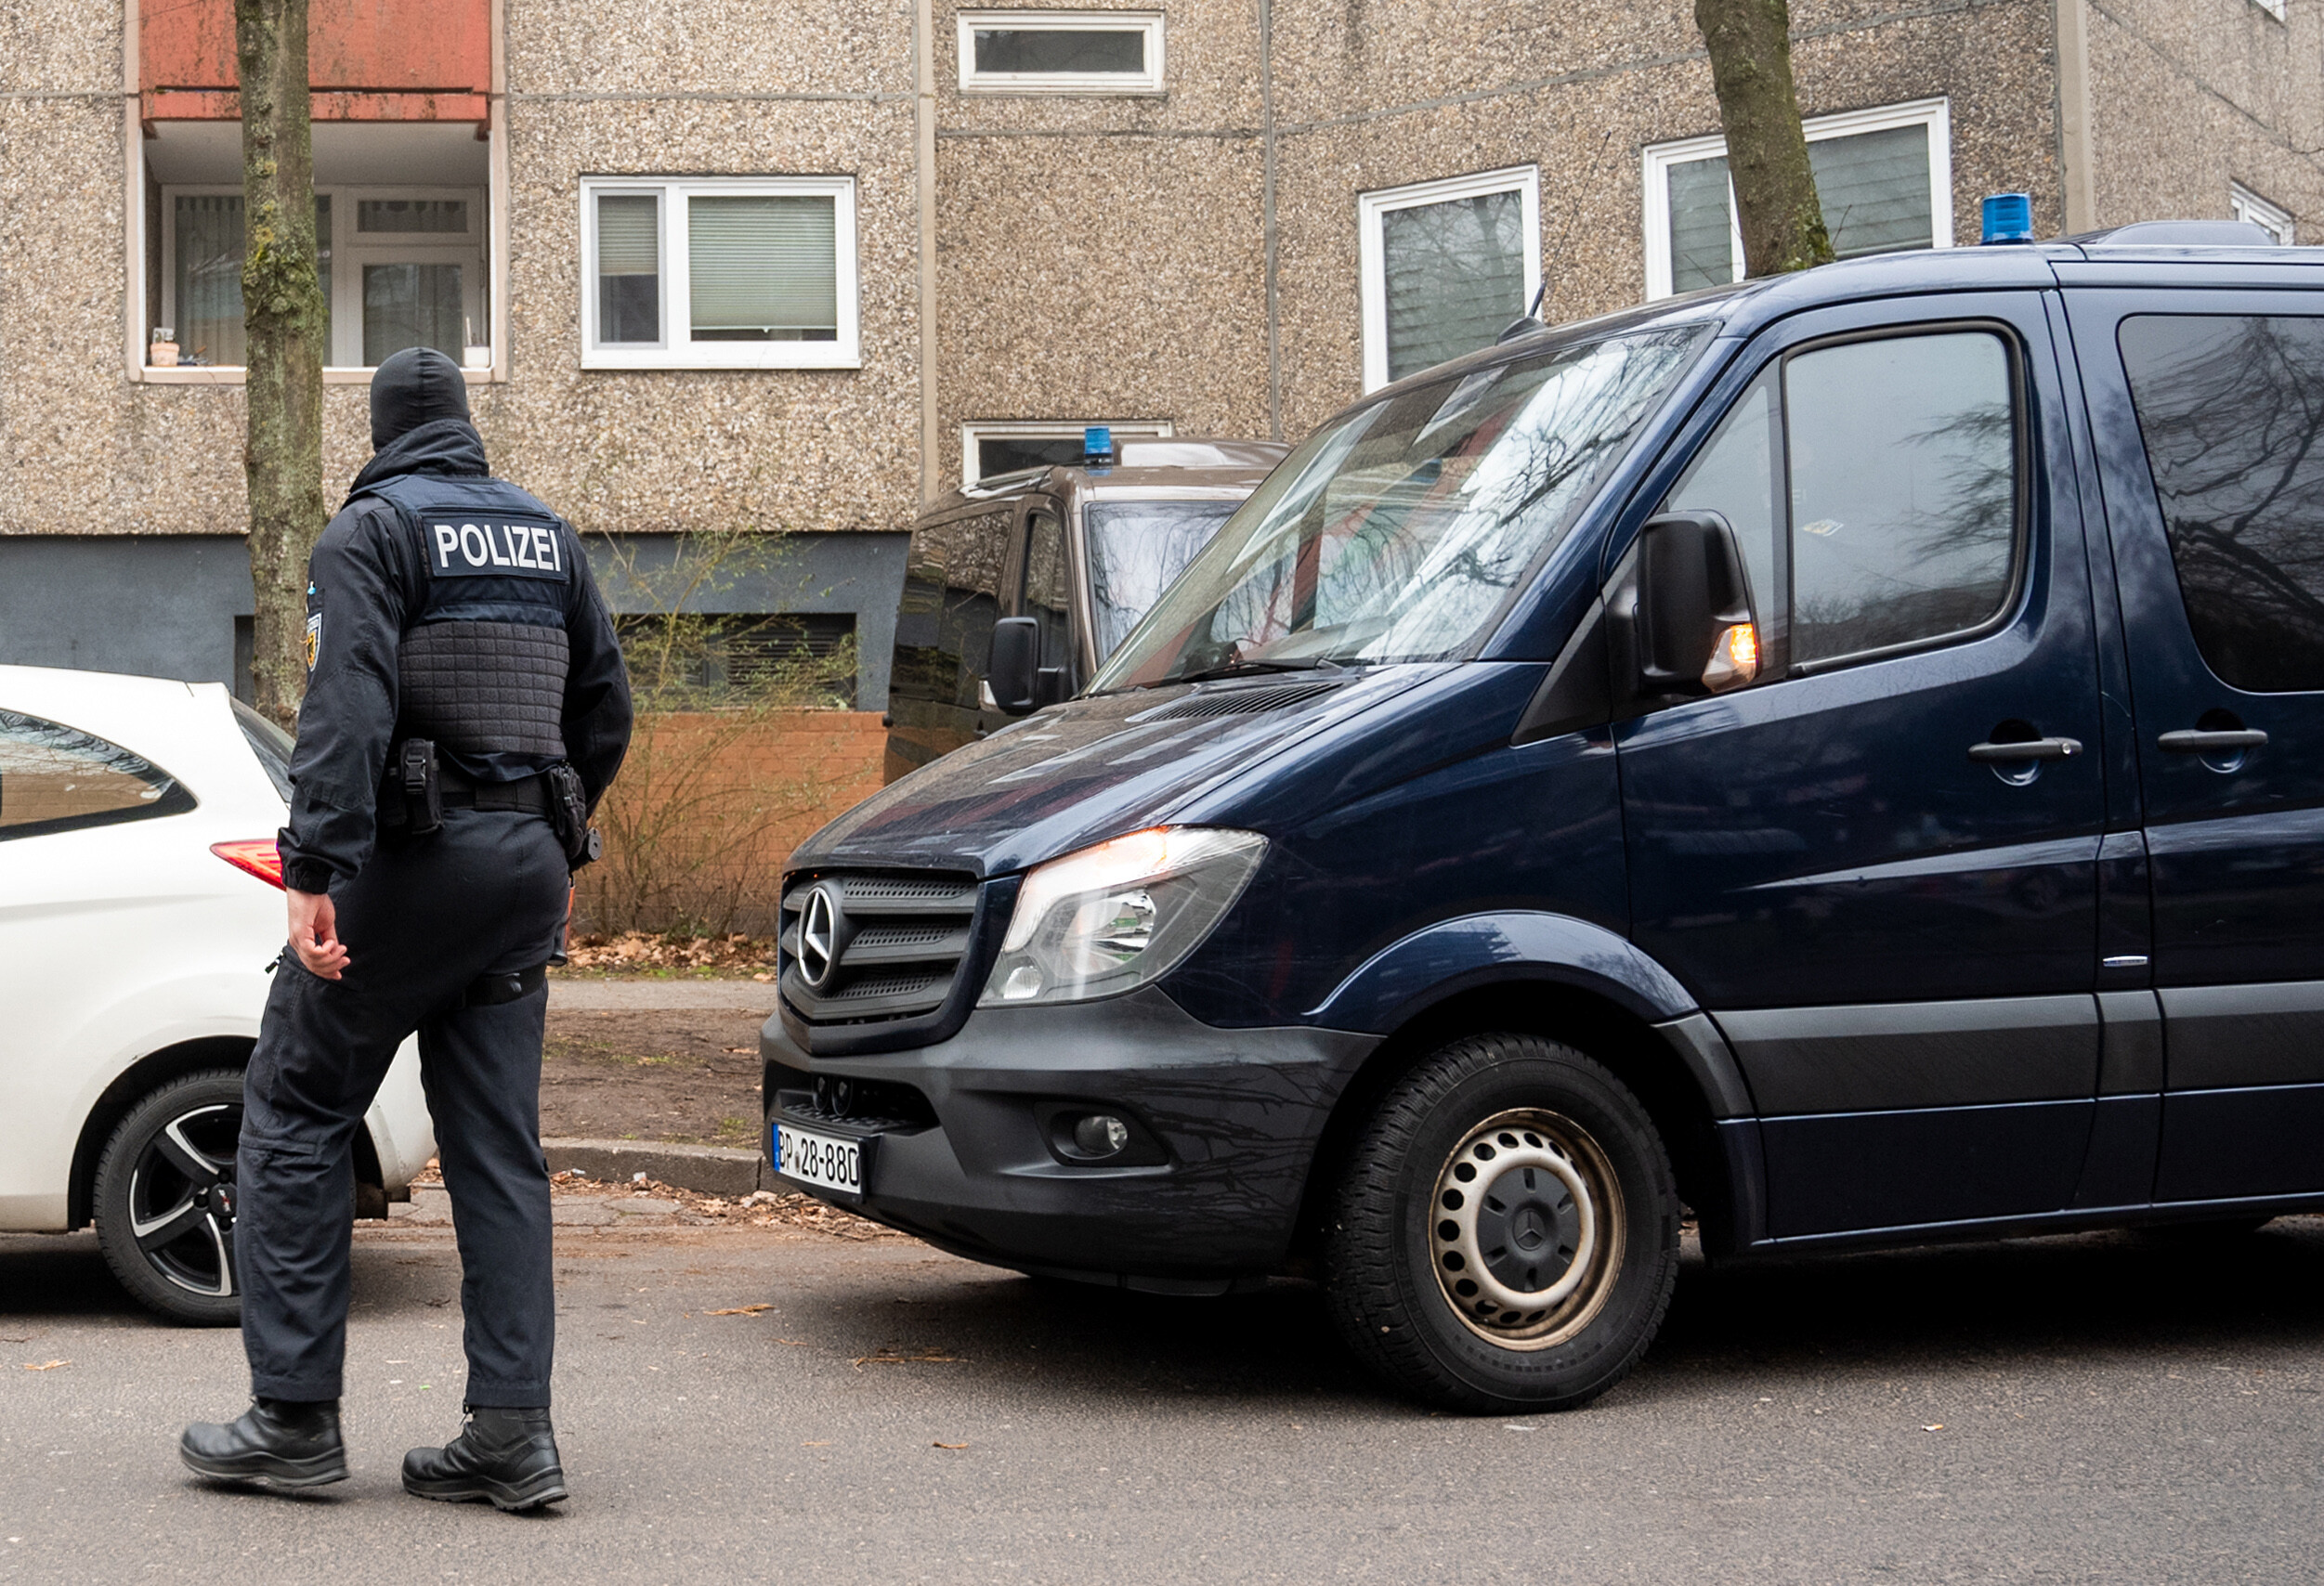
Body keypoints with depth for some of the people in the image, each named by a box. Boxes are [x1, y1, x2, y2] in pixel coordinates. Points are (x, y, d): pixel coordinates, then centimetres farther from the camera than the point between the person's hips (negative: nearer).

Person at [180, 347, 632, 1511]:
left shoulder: (369, 530, -4)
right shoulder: (547, 534, 16)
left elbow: (348, 705, -18)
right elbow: (603, 709, 19)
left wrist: (318, 871, -24)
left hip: (412, 858, -6)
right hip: (526, 866, 6)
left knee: (295, 1118, 4)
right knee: (497, 1147, 6)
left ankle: (294, 1416, 3)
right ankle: (512, 1431, 2)